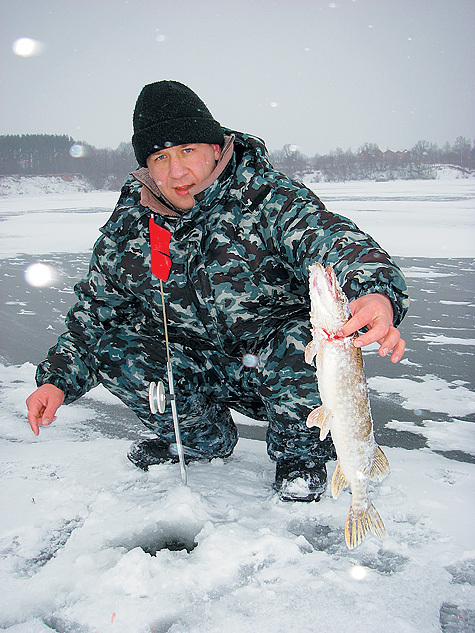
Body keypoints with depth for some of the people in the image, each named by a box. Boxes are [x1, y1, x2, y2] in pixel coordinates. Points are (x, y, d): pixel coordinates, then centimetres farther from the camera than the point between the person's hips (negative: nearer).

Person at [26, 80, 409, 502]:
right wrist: (58, 379, -8)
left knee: (304, 335, -35)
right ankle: (204, 439, 11)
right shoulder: (128, 226, -5)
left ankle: (300, 456, -1)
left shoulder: (270, 199, -17)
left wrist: (376, 294, -58)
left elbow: (335, 240, -35)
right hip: (198, 372, 4)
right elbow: (94, 311, 5)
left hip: (277, 370, -3)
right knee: (112, 347, -16)